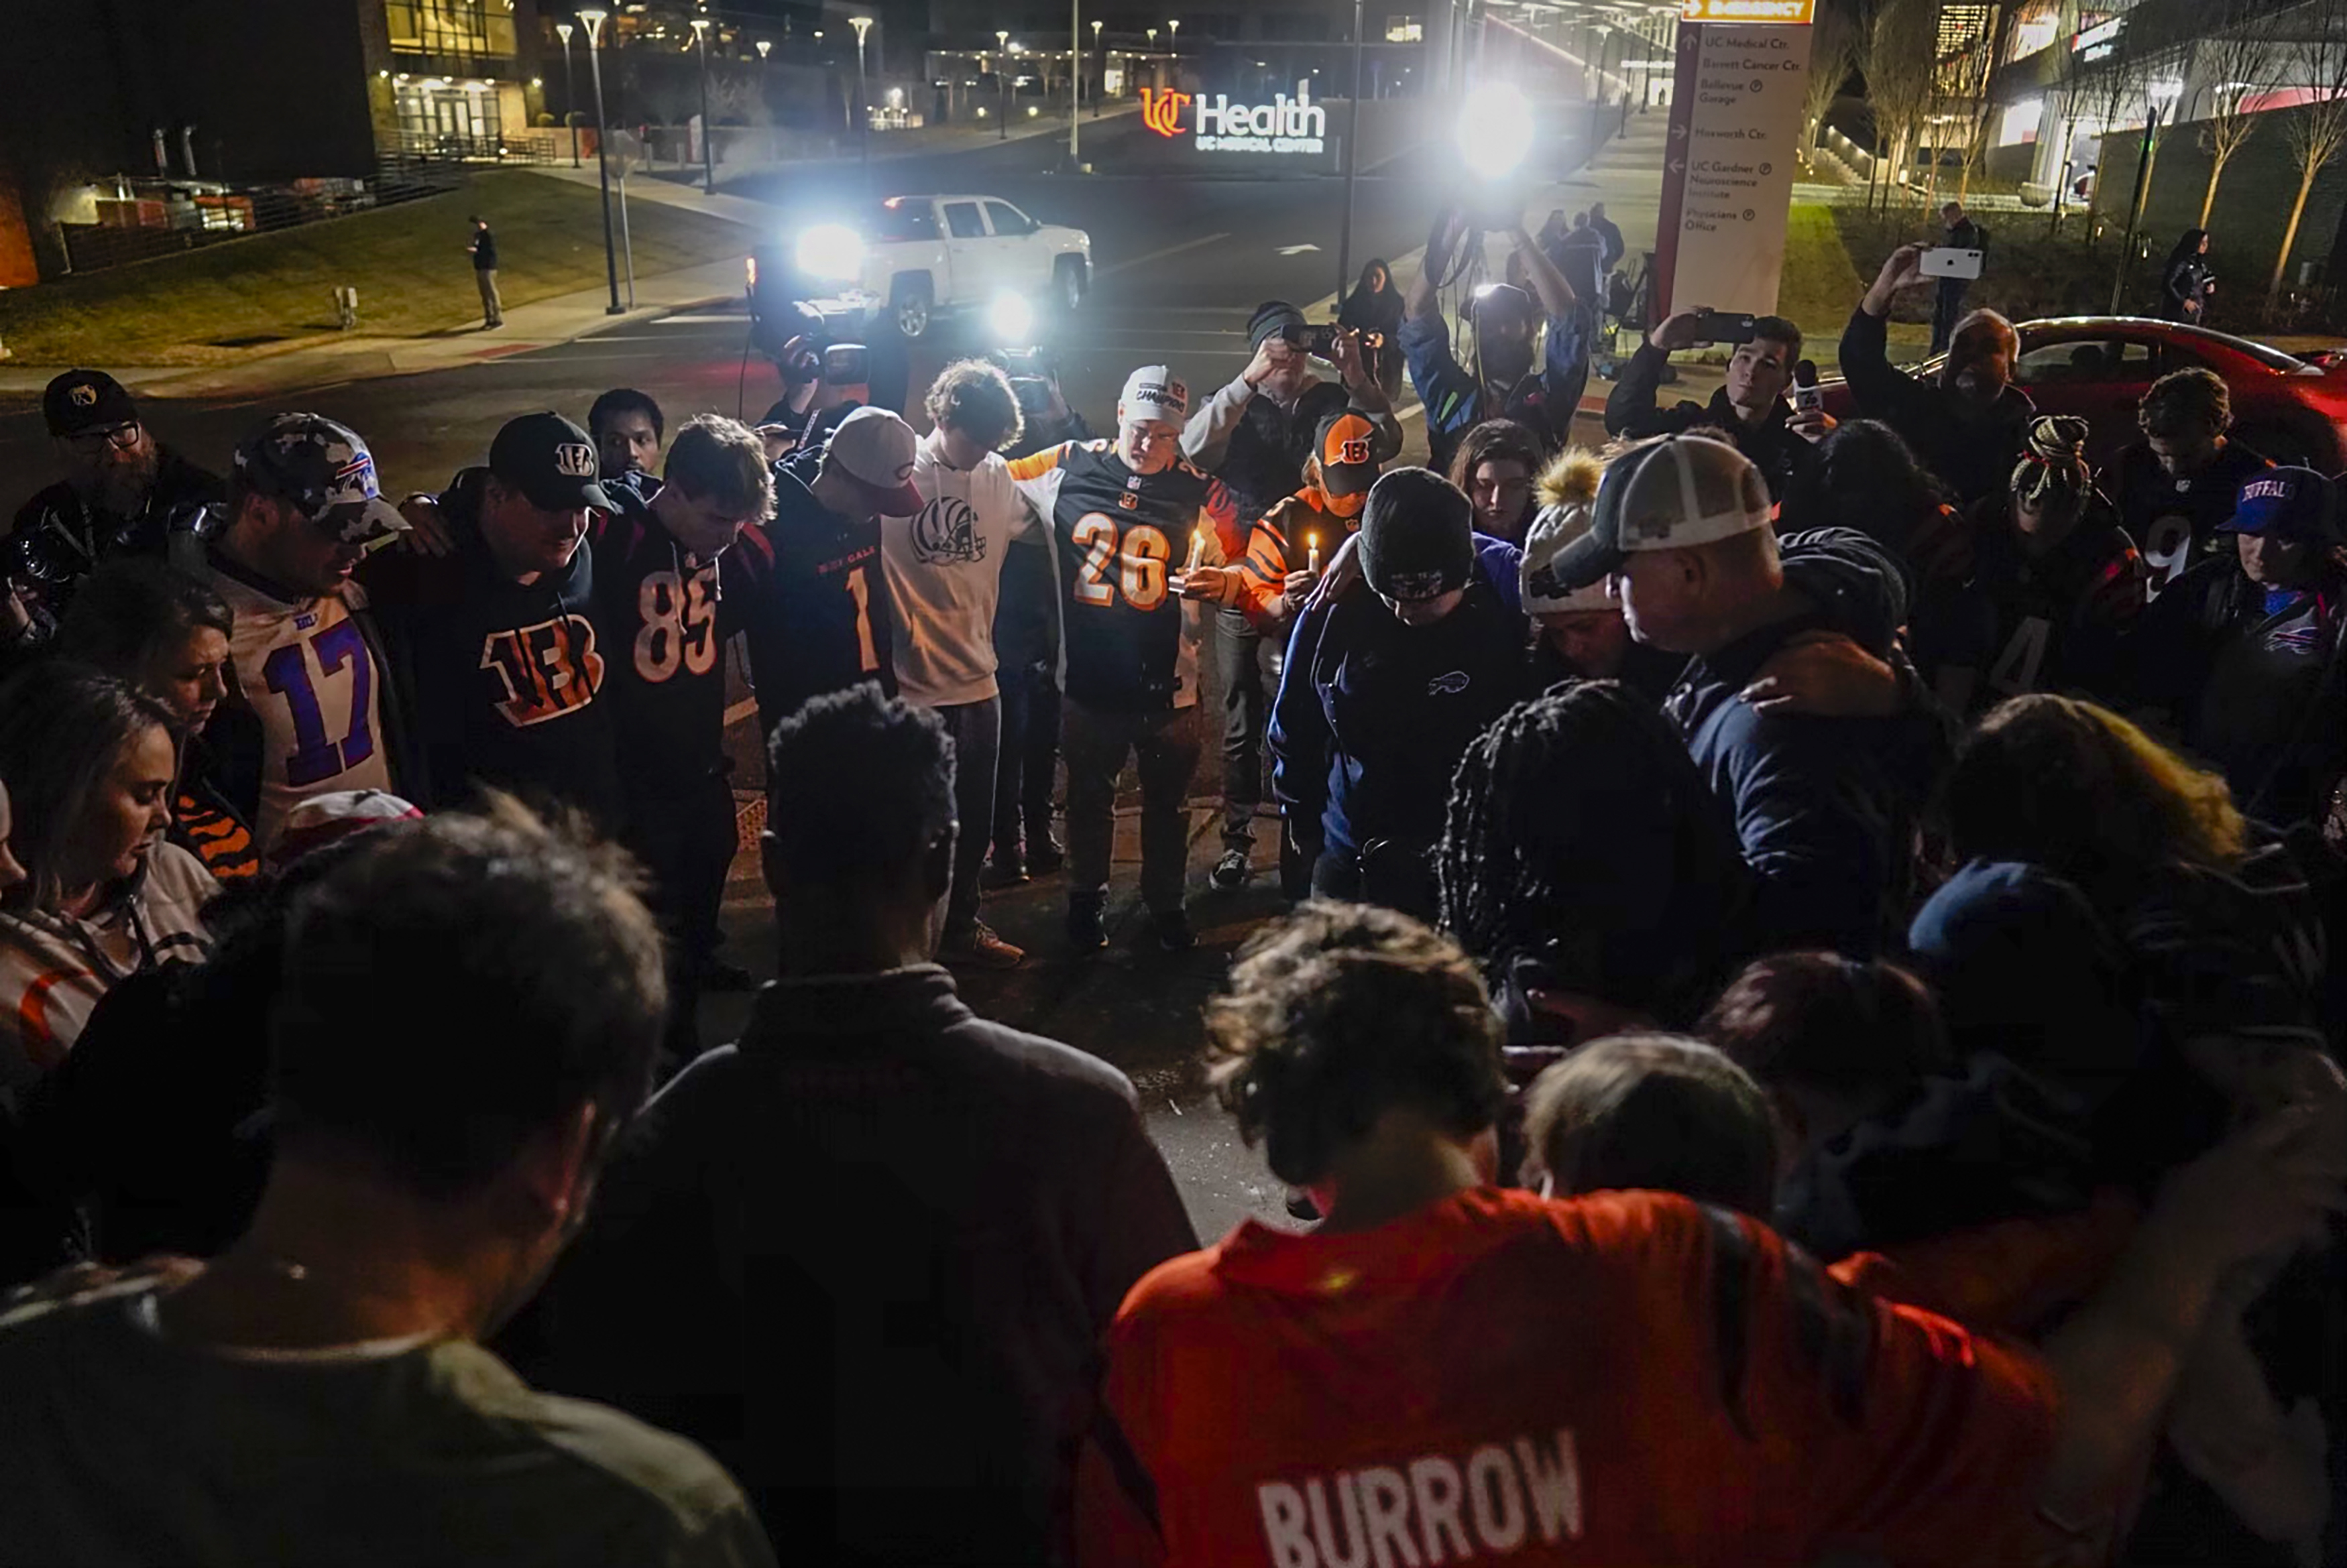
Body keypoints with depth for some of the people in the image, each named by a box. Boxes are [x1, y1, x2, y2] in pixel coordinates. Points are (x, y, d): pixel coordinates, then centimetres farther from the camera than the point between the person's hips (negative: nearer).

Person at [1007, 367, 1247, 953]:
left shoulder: (1200, 494, -6)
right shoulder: (1067, 469, -4)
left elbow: (1242, 570, -6)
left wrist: (1223, 582, -27)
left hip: (1168, 685, 0)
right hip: (1088, 681, 1)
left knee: (1166, 802, 16)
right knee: (1089, 798, 19)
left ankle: (1166, 904, 37)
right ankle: (1086, 901, 40)